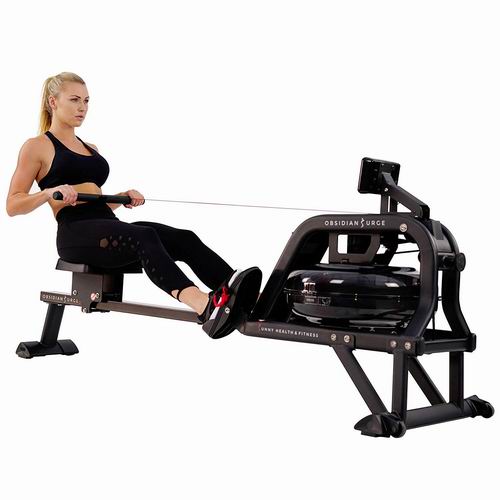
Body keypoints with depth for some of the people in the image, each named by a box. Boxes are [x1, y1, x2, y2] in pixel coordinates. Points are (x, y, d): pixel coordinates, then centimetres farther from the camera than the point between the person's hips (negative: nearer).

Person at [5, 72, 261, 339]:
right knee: (144, 237, -37)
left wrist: (123, 197, 10)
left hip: (109, 227, 7)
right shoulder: (36, 147, 6)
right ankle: (204, 307, -61)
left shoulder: (91, 148, 26)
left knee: (184, 239, -20)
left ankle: (243, 297, -41)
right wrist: (50, 191, -19)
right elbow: (12, 205, -1)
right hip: (76, 234, -7)